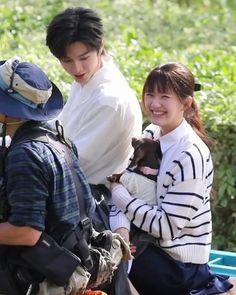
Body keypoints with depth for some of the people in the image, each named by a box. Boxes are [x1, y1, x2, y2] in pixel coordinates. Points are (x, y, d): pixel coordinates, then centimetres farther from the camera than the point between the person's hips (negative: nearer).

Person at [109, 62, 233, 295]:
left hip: (178, 263, -7)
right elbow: (126, 181, -1)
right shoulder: (152, 134, 1)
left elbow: (166, 226, -22)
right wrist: (121, 226, -19)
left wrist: (117, 193, -19)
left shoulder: (191, 156, -22)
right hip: (151, 243, 7)